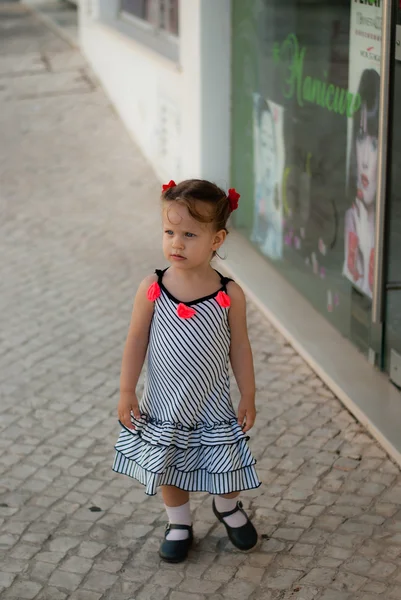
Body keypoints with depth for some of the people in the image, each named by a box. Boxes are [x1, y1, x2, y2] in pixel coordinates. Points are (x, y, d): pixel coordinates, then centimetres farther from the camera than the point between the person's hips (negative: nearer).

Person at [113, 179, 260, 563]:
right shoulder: (152, 290, -16)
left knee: (227, 465, 13)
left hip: (213, 404, 0)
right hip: (164, 403, 0)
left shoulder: (229, 295, -16)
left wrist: (248, 396, 0)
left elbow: (239, 347, -5)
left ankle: (228, 508, 45)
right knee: (170, 467, 16)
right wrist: (127, 392, -4)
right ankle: (178, 523, 40)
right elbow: (136, 341, -6)